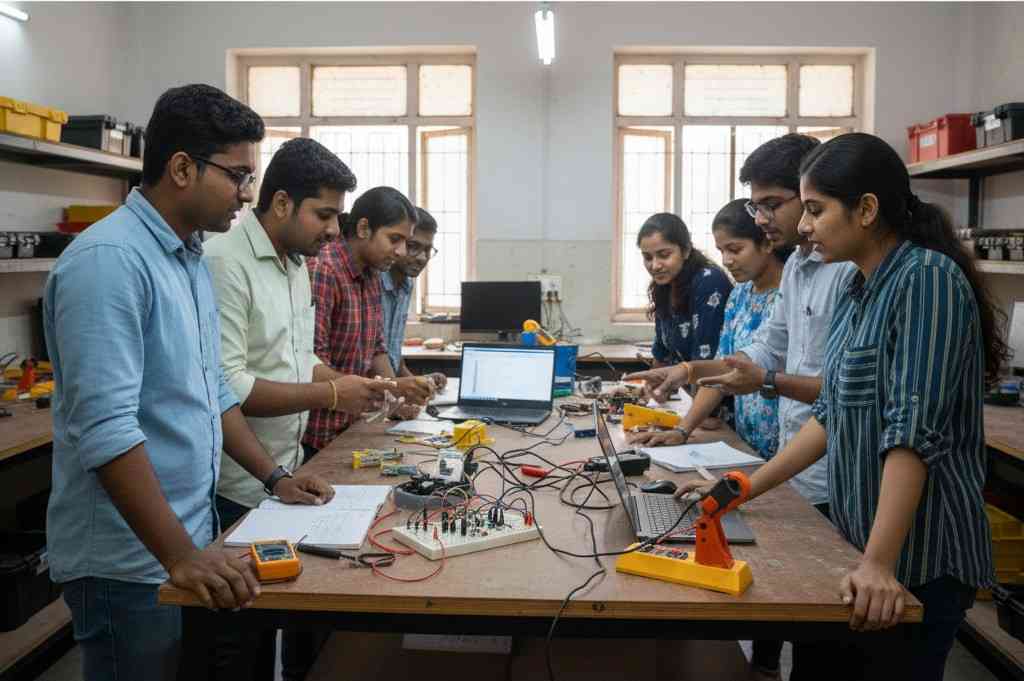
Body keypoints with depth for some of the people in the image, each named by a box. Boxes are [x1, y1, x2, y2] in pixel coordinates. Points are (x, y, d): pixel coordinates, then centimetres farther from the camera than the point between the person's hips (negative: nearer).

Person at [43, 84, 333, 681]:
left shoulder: (192, 260, 9)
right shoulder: (108, 261, -20)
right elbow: (106, 428, -26)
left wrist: (274, 477, 11)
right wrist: (181, 556, -26)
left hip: (192, 539, 9)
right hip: (131, 562, -9)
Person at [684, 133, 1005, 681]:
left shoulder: (927, 279, -17)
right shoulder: (859, 288, 8)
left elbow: (914, 431, -25)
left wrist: (878, 563, -29)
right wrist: (749, 488, 9)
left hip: (917, 559, -8)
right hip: (852, 538, 8)